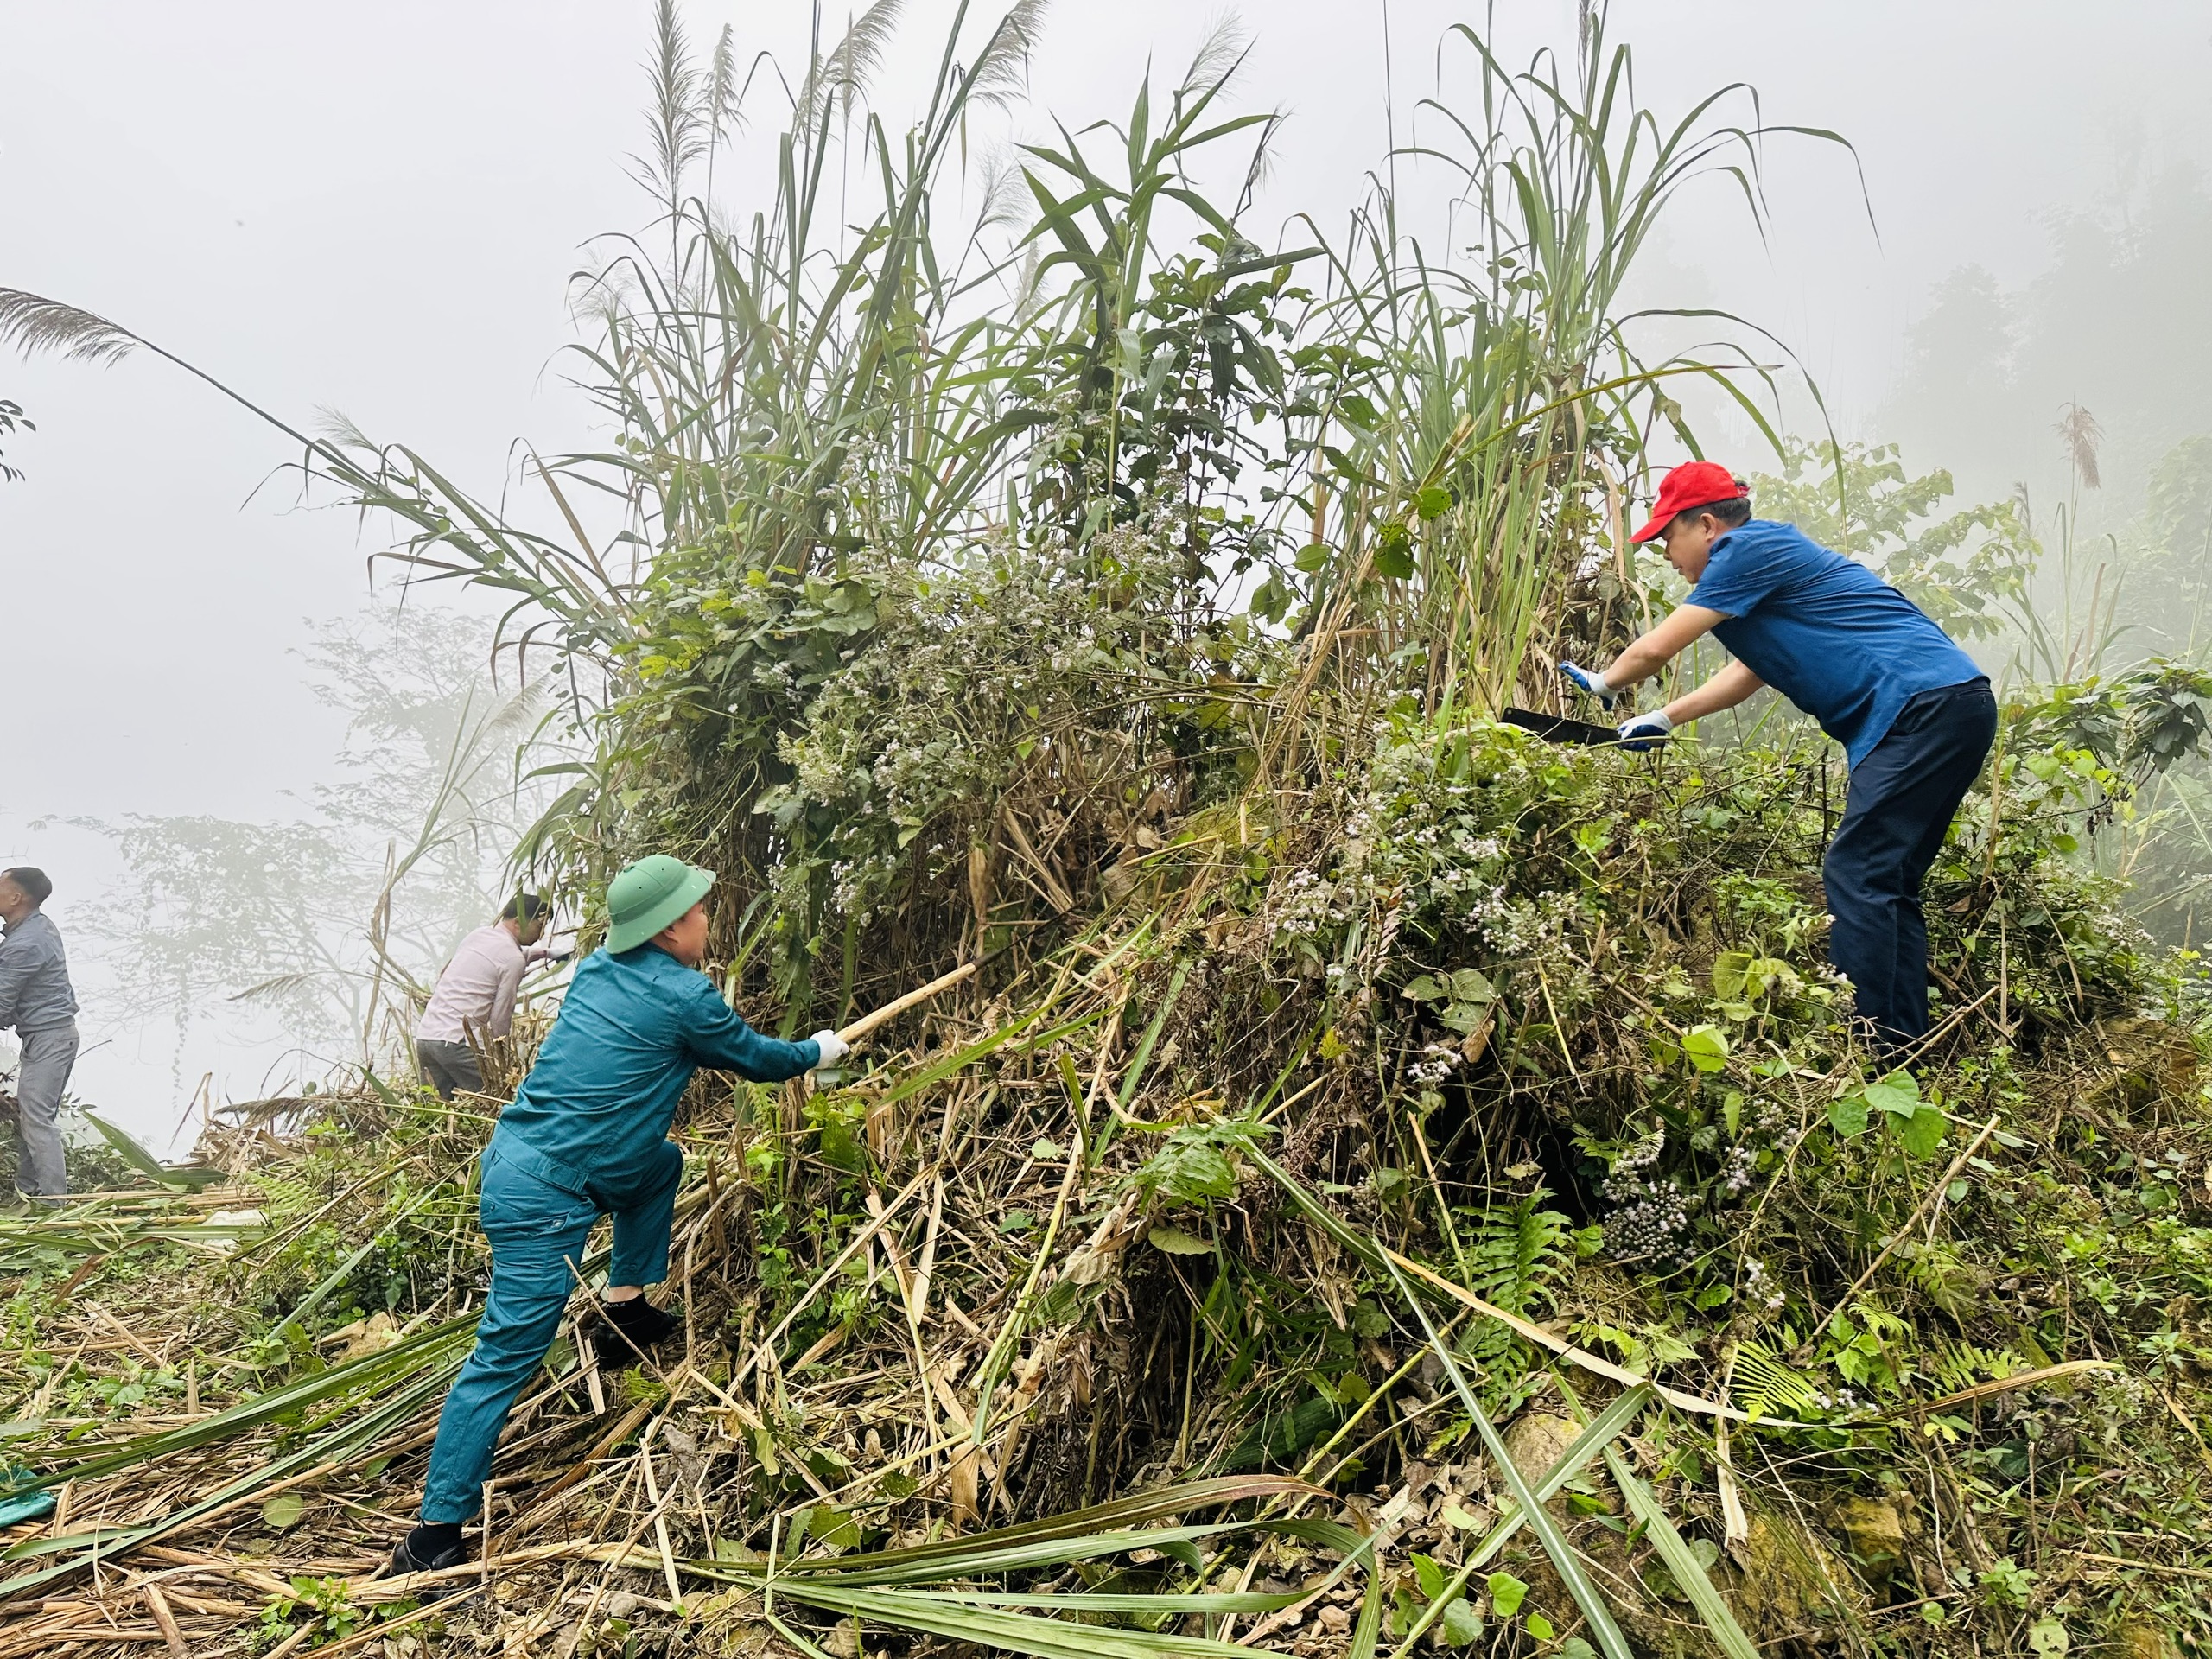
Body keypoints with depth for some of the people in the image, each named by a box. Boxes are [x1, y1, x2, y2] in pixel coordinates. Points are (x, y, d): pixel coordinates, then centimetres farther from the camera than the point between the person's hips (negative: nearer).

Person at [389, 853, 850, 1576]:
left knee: (662, 1162, 25)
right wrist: (819, 1051, 22)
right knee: (509, 1353, -5)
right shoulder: (683, 996, -12)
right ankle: (434, 1532, 0)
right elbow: (757, 1058, 4)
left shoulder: (598, 970, 9)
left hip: (513, 1157, 9)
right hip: (545, 1195, -9)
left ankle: (625, 1307, 26)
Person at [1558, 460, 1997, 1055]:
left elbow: (1655, 648, -5)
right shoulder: (1770, 558, 25)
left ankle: (1868, 1049, -15)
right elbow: (1750, 672, 34)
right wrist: (1664, 719, 33)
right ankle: (1903, 1047, 11)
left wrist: (1603, 684, 15)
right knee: (1887, 883, 10)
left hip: (1927, 707, -10)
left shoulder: (1748, 549, -7)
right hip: (1951, 711, 10)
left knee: (1856, 875, -13)